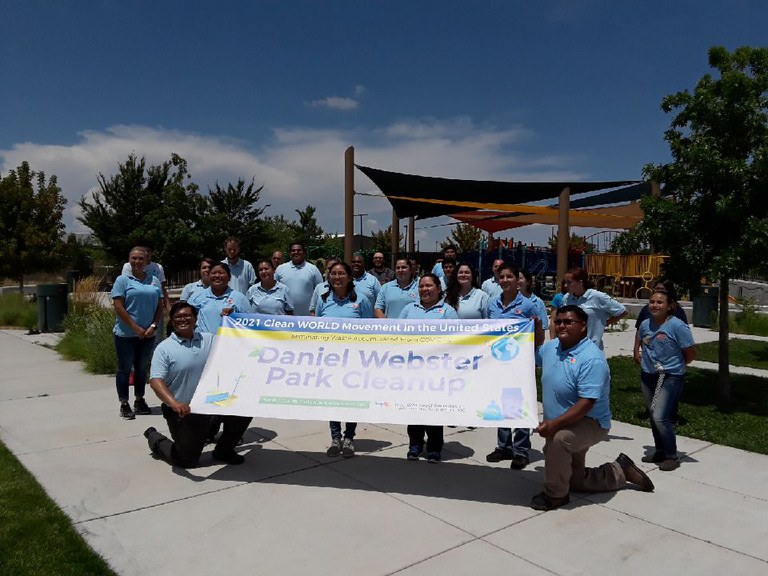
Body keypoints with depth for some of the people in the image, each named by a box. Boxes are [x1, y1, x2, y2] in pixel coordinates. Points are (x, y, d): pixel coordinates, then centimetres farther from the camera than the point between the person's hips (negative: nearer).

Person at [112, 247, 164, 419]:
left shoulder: (154, 281, 9)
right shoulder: (123, 280, -3)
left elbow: (160, 306, 9)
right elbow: (118, 307, -10)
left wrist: (153, 326, -5)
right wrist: (136, 328, -14)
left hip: (148, 334, 4)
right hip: (126, 334, -4)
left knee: (142, 369, 14)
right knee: (125, 369, 5)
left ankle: (139, 400, 27)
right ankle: (124, 404, 13)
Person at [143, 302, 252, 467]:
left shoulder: (209, 339, 5)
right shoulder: (163, 349, -10)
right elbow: (156, 381, -21)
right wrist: (174, 403, -37)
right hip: (183, 411, -4)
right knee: (186, 460, 1)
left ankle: (223, 451, 14)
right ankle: (155, 438, 33)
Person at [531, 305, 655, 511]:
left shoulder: (591, 359, -26)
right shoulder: (551, 347, -3)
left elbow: (586, 403, -31)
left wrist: (554, 424, -37)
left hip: (589, 423, -8)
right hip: (559, 427, 8)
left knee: (559, 439, -38)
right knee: (574, 481, 18)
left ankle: (555, 494, -16)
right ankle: (621, 471, 38)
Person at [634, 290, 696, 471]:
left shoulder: (677, 325, -17)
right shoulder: (645, 324, 2)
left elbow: (691, 354, -11)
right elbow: (638, 337, 27)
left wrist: (674, 365, 1)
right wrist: (636, 354, 15)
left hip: (670, 378, -7)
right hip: (648, 375, 7)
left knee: (660, 417, -13)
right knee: (653, 416, 15)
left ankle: (672, 456, 4)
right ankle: (659, 452, 31)